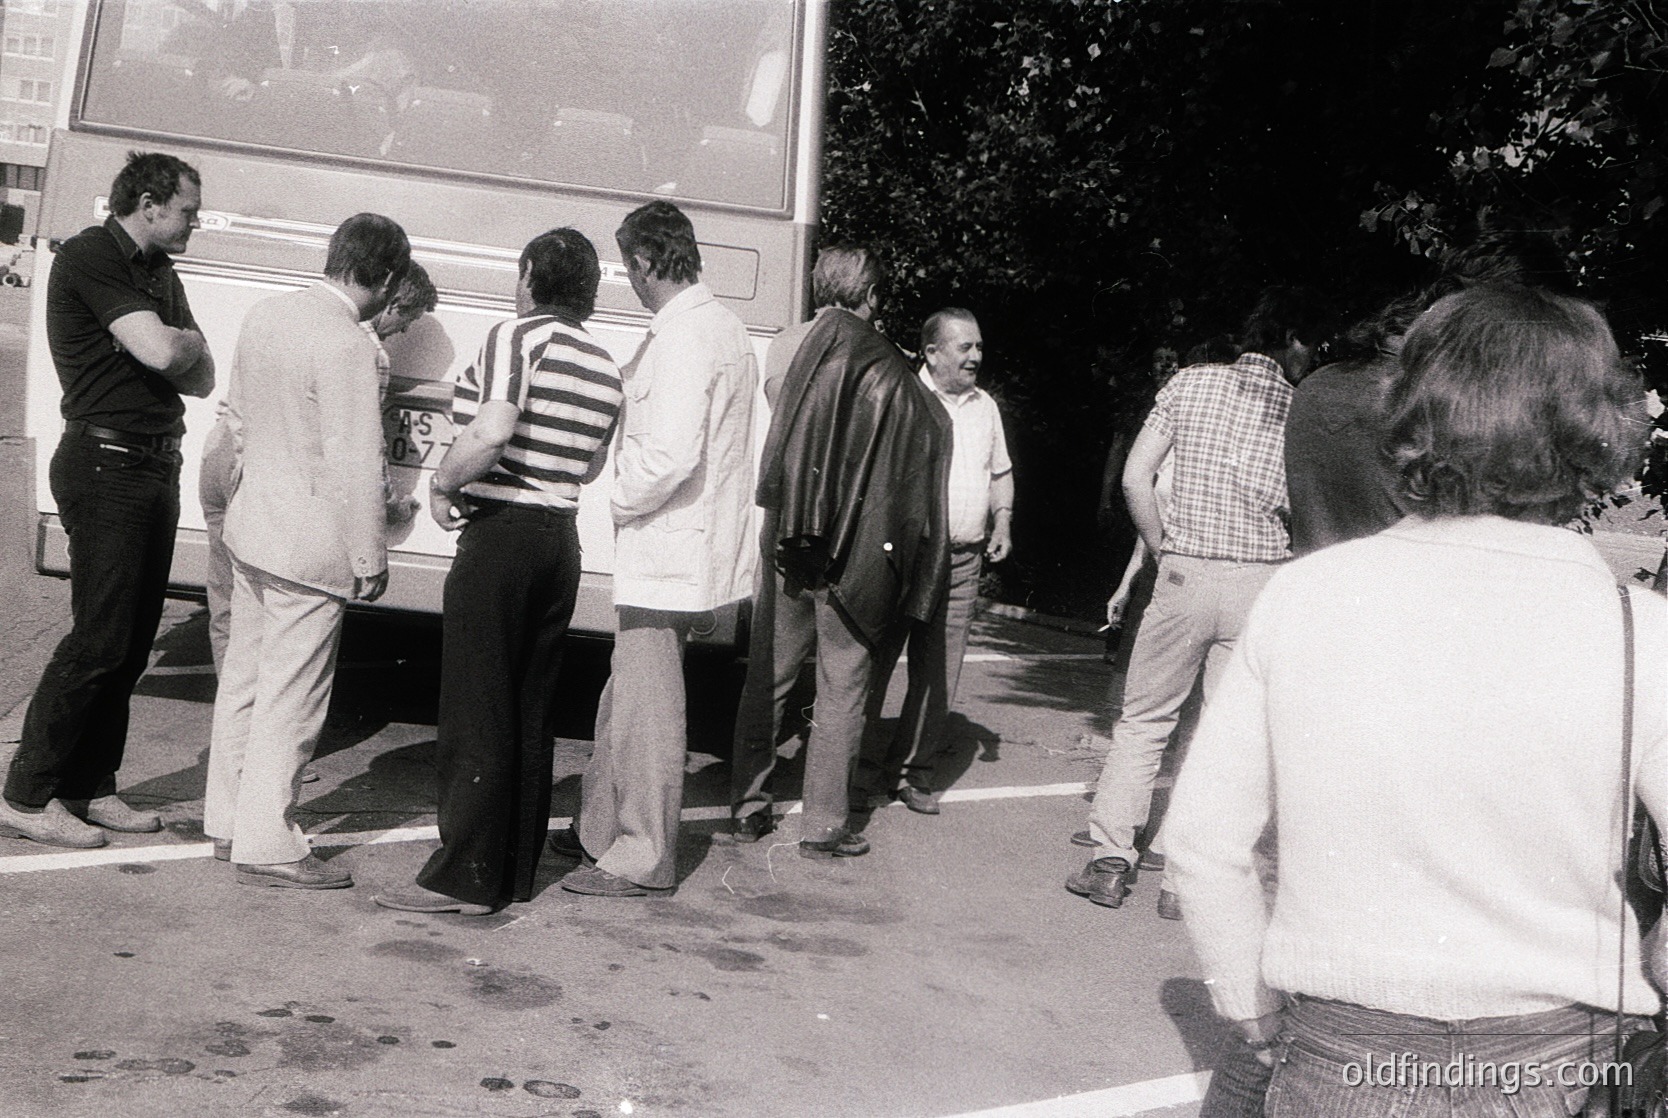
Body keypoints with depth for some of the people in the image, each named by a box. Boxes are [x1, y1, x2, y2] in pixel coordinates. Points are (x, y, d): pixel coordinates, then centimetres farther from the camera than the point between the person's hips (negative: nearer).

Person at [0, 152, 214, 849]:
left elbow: (201, 378, 13)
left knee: (133, 640, 9)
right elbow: (159, 351, -22)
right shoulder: (90, 257, -9)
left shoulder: (159, 273, 18)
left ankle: (89, 786, 17)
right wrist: (187, 340, 0)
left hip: (156, 465, 9)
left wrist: (178, 349, -7)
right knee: (100, 637, -9)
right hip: (106, 463, -9)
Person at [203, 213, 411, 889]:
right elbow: (355, 466, -22)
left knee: (244, 677, 19)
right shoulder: (347, 345, -21)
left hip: (249, 527, 9)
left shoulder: (266, 314, 6)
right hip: (310, 543, -9)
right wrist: (371, 560, -13)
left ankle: (227, 820, 32)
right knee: (290, 699, 1)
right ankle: (266, 847, 9)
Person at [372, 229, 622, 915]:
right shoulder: (605, 365, 12)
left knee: (476, 712, -3)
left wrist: (443, 484, -10)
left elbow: (492, 430, -24)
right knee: (531, 715, 12)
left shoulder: (518, 337, -10)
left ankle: (464, 878, 0)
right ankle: (516, 871, 18)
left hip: (502, 533, -7)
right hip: (561, 538, 7)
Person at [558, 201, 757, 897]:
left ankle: (642, 859, 9)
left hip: (665, 549, -10)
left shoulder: (681, 336, -18)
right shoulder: (725, 325, 14)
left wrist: (625, 502, -13)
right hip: (694, 545, 10)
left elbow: (671, 453, -29)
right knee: (627, 697, 19)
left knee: (647, 708, -1)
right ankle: (603, 829, 32)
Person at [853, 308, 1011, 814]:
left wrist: (1002, 520, 10)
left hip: (962, 561, 5)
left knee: (940, 674, 5)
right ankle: (858, 768, 8)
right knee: (873, 663, -2)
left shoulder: (986, 407, 16)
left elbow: (1000, 472, 25)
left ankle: (912, 771, 15)